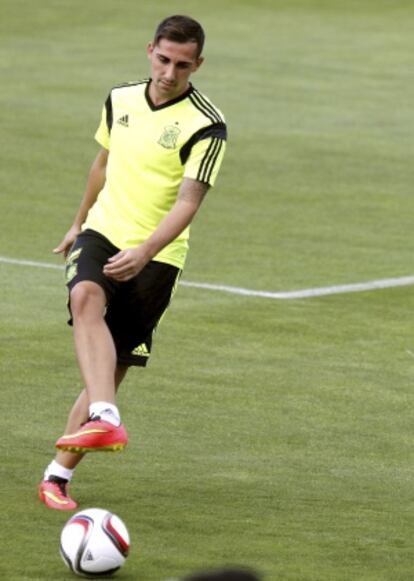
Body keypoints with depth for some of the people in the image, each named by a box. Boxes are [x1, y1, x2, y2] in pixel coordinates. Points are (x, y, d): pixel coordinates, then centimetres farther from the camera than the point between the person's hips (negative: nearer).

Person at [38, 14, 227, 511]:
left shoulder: (205, 126, -10)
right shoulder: (120, 100, 7)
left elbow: (187, 203, -18)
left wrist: (144, 252, -33)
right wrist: (78, 223, 35)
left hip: (154, 258, -3)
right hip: (102, 232, 3)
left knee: (113, 369, -3)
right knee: (86, 297, -31)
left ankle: (58, 475, 8)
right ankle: (106, 420, -48)